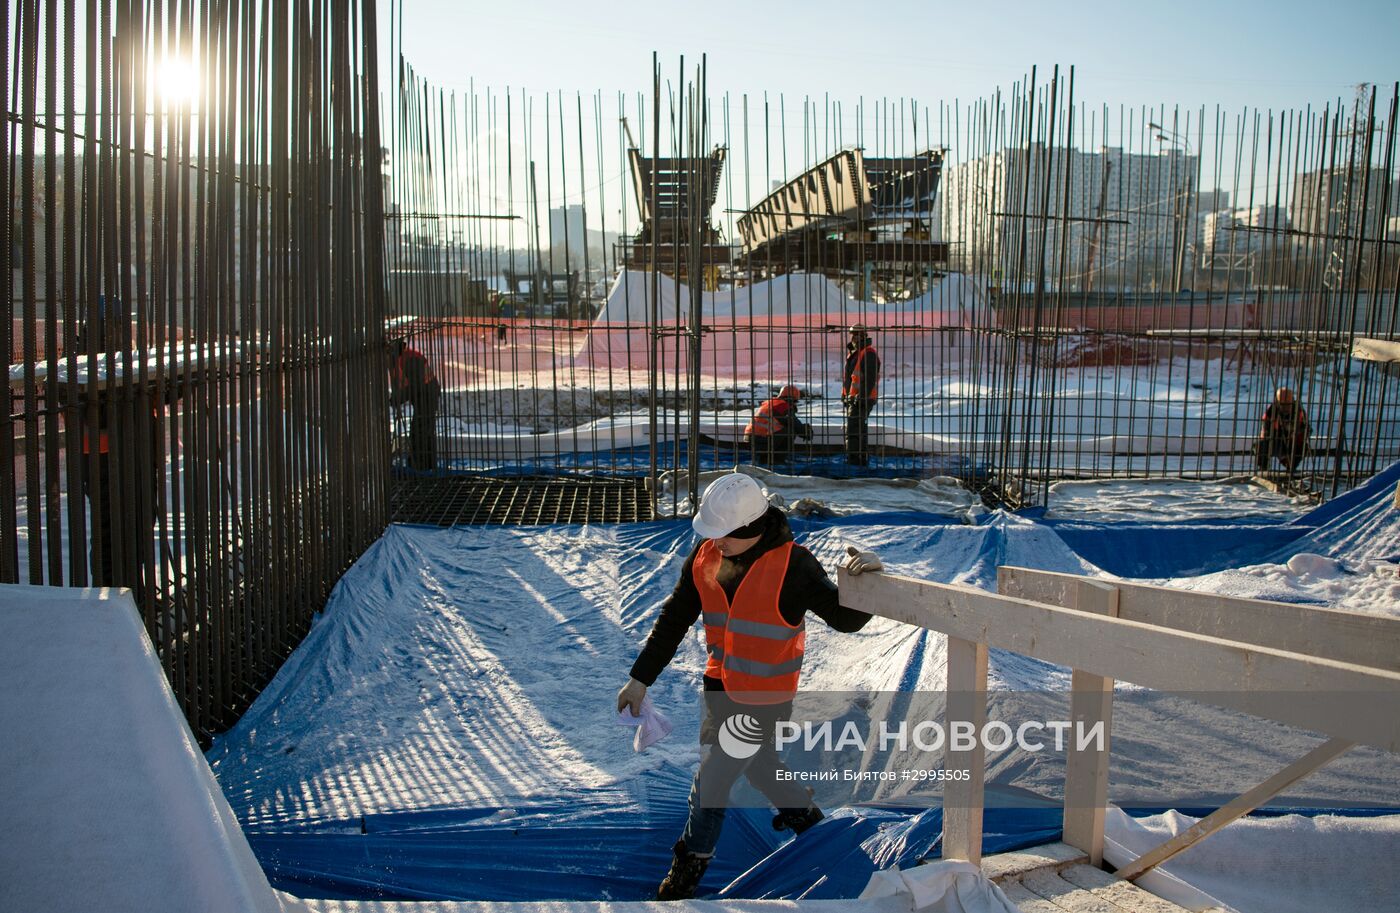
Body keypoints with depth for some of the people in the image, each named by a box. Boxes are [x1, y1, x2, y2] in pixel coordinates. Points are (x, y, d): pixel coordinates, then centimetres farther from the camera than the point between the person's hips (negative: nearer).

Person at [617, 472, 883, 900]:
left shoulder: (791, 566, -24)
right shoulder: (705, 555, -7)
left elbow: (845, 618, -16)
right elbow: (674, 619, 1)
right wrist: (641, 677, 1)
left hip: (764, 697, -6)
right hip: (720, 684, 6)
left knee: (712, 777, 4)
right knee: (752, 759, 25)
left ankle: (691, 861, 29)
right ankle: (800, 809, 53)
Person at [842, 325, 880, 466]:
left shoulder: (869, 354, -13)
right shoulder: (852, 353, 18)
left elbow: (869, 378, -20)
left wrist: (861, 396, -24)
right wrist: (845, 395, 21)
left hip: (863, 399, -10)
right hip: (852, 398, 10)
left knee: (853, 430, -14)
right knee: (860, 430, 17)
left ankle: (853, 460, -15)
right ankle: (863, 460, 26)